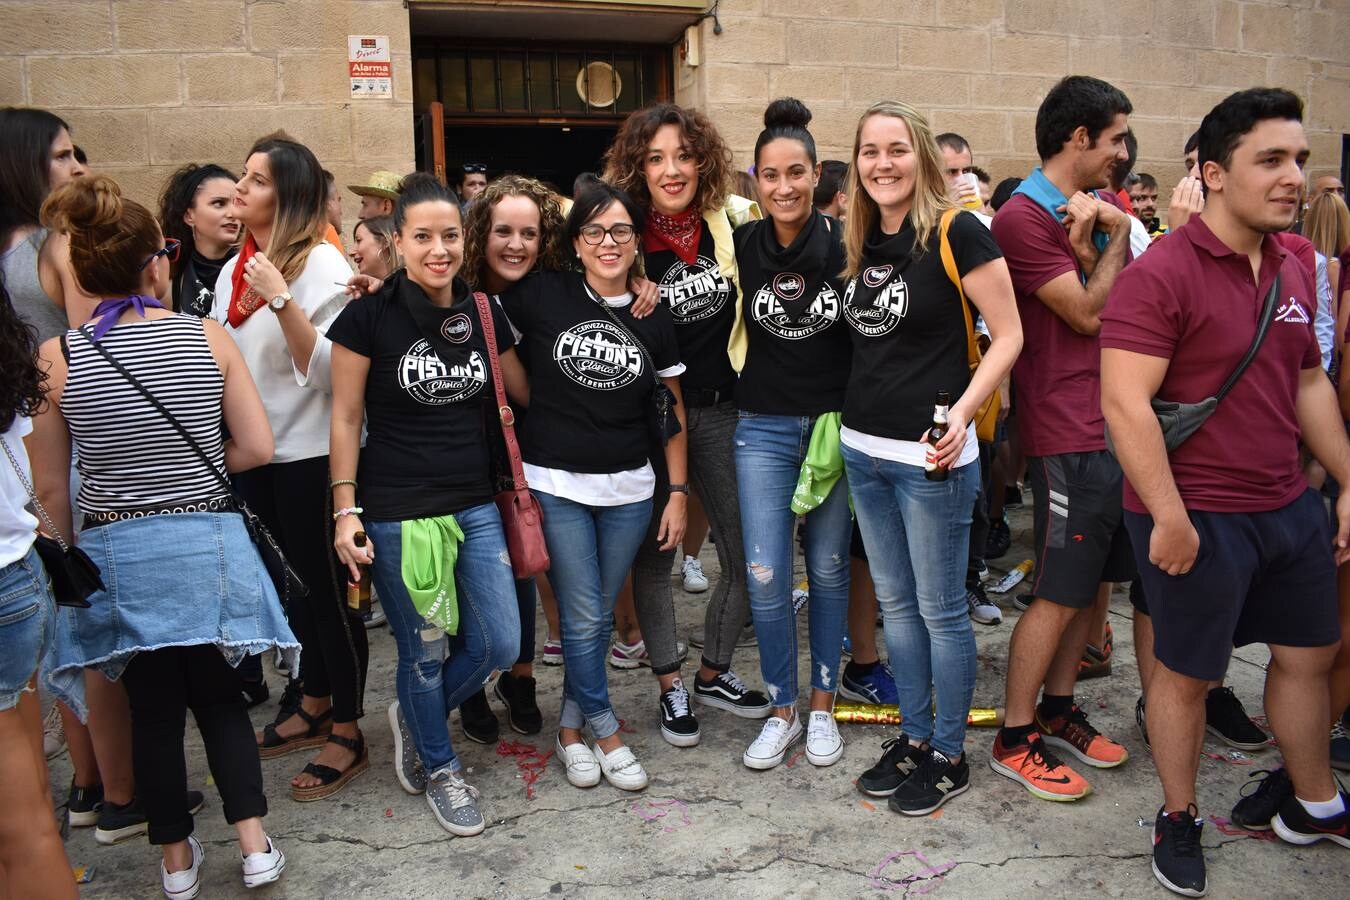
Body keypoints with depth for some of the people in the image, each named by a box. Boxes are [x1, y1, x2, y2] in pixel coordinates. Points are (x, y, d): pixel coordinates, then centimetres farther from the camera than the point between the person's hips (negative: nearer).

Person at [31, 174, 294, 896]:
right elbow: (256, 447, -7)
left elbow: (50, 487, -2)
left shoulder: (56, 358, -7)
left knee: (152, 705, 15)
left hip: (115, 553, 0)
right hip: (208, 545, 0)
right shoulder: (209, 338, -8)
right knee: (218, 693, 17)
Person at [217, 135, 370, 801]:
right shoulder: (234, 270, 9)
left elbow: (326, 370, -21)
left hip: (310, 455, -7)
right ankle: (316, 704, 36)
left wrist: (281, 300, -28)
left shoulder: (322, 265, -13)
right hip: (253, 454, 8)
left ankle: (347, 733, 17)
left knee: (327, 592, 2)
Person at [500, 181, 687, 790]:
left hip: (630, 491, 3)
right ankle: (605, 731, 20)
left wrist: (677, 492, 5)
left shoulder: (653, 319, 3)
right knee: (584, 619, 0)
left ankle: (571, 725, 31)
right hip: (556, 486, -2)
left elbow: (672, 410, 8)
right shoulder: (541, 296, -5)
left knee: (596, 615, 12)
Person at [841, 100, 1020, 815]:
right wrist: (846, 417, 11)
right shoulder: (857, 242, 10)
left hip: (931, 454, -7)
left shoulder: (955, 231, -10)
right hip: (862, 448, 7)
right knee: (894, 601, 16)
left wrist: (962, 411, -22)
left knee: (940, 609, 5)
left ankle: (949, 756, 22)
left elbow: (1008, 335, -11)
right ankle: (914, 737, 32)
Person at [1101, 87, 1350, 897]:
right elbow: (1125, 400, -23)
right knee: (1188, 673, 7)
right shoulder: (1162, 274, -17)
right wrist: (1169, 517, -23)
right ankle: (1178, 820, 29)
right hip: (1197, 518, -8)